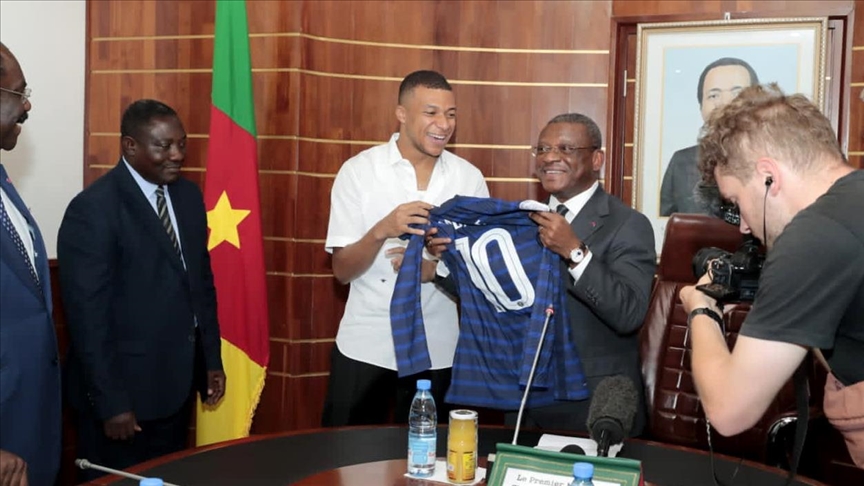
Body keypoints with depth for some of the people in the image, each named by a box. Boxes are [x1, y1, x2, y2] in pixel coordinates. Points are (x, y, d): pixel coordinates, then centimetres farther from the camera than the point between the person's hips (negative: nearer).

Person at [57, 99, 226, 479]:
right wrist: (111, 403, -17)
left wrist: (212, 360, 12)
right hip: (122, 390, -6)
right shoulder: (93, 210, -16)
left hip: (177, 383, 7)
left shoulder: (188, 196, 6)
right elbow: (88, 317, -17)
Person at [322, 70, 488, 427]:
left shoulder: (469, 178, 0)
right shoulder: (358, 171, -6)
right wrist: (382, 230, -25)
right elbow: (342, 271, -7)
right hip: (365, 348, -1)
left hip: (436, 350, 2)